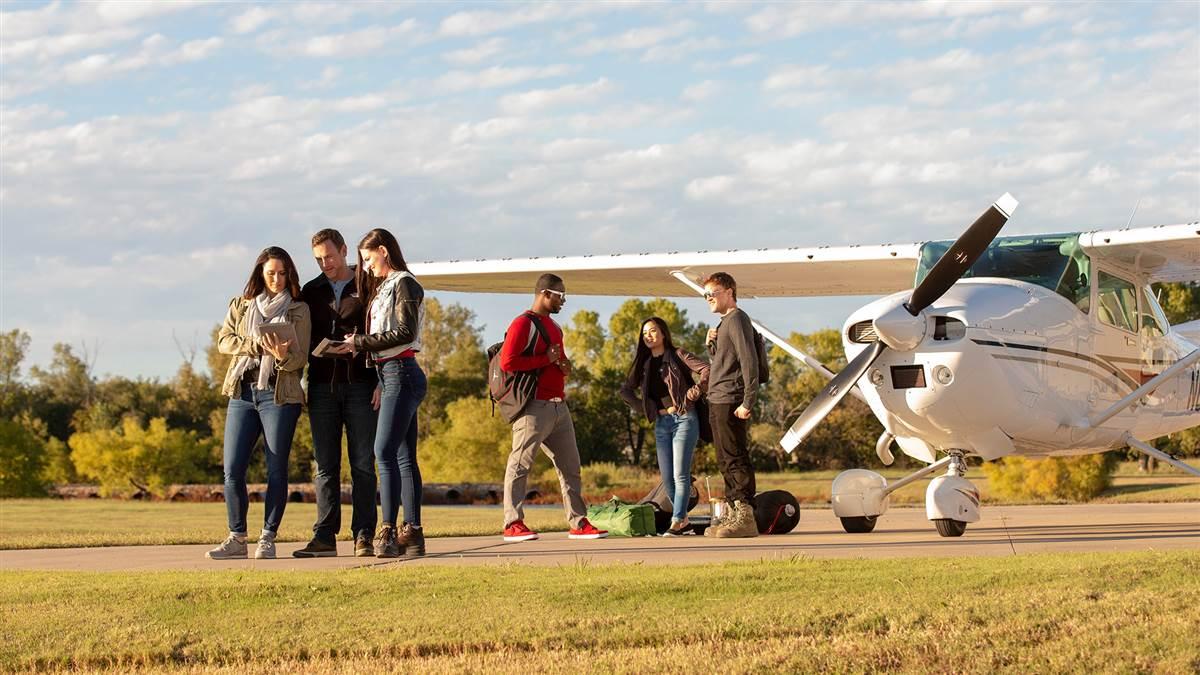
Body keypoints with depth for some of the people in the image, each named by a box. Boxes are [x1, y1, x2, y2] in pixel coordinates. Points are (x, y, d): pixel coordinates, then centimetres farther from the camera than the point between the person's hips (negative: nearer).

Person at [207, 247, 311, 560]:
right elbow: (224, 341, 2)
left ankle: (267, 539, 6)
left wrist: (282, 356, -23)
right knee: (233, 470, -2)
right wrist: (258, 345, -13)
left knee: (276, 471, -2)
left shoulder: (298, 310, 5)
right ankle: (237, 538, 7)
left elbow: (300, 358, -1)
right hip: (242, 393, 3)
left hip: (279, 395, -3)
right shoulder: (241, 305, 14)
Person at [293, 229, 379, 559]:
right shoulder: (311, 291, 15)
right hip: (322, 386, 3)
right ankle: (325, 537, 3)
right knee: (325, 466, 2)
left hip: (360, 385, -3)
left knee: (363, 464, -3)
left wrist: (381, 383, -9)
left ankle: (363, 536, -2)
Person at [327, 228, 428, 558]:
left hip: (401, 373, -9)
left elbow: (405, 333, -16)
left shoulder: (404, 283, -6)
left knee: (385, 452, -15)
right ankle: (412, 532, 4)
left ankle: (389, 530, -19)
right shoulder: (384, 287, 20)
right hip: (391, 374, 9)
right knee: (404, 457, 6)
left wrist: (360, 343, -12)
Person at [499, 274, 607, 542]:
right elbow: (507, 362, -19)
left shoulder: (554, 327, 21)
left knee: (570, 466, 9)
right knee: (520, 464, -8)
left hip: (559, 406, 10)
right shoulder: (523, 324, -8)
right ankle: (513, 524, -8)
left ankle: (578, 523, 14)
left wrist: (563, 365, 10)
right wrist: (546, 359, -14)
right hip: (534, 407, -10)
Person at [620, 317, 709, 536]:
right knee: (667, 478, 6)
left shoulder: (677, 355, -3)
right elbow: (625, 390, 17)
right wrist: (649, 410, 6)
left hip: (684, 419, -7)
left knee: (680, 475, -11)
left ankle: (677, 522, -12)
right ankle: (682, 518, 17)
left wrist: (694, 393, -15)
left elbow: (707, 369, -15)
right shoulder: (644, 363, 15)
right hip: (661, 423, 7)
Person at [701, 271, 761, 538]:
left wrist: (747, 402, -22)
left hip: (730, 403, -10)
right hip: (718, 403, 10)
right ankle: (735, 514, 17)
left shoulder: (737, 319, -9)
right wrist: (711, 345, 8)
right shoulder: (725, 323, 22)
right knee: (726, 462, 12)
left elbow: (749, 361, -18)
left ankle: (746, 517, -14)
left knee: (735, 460, -12)